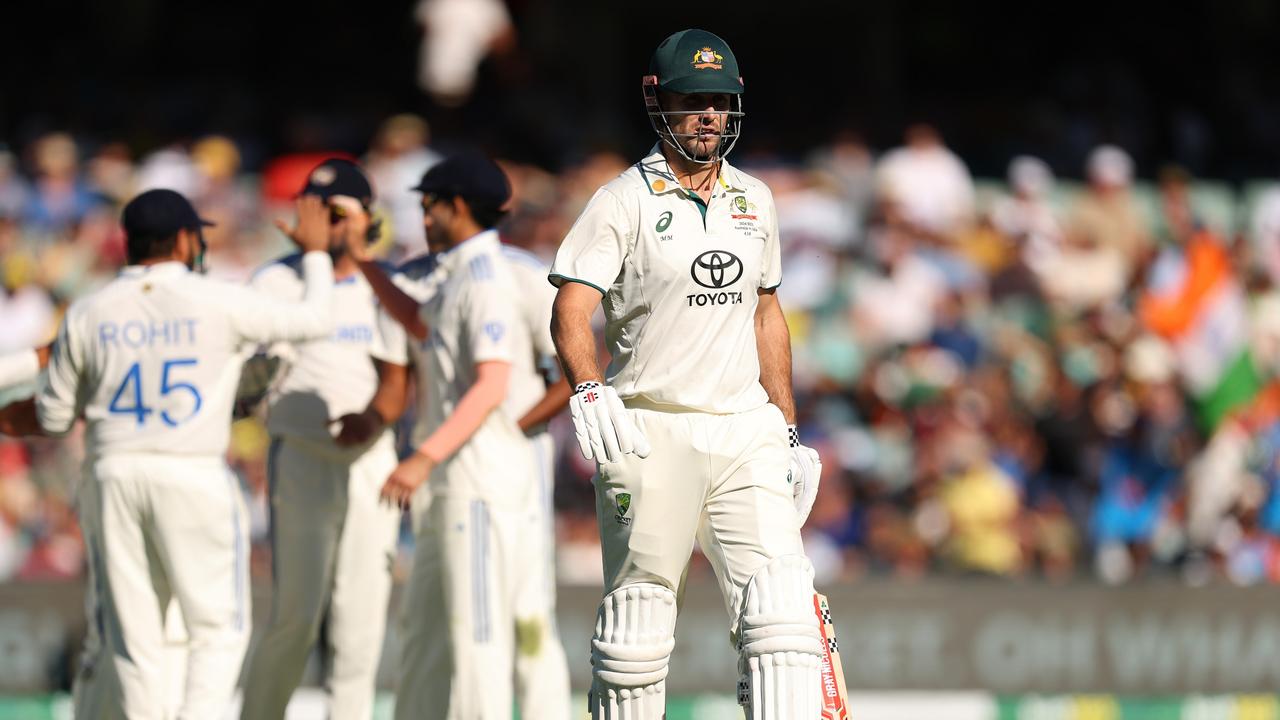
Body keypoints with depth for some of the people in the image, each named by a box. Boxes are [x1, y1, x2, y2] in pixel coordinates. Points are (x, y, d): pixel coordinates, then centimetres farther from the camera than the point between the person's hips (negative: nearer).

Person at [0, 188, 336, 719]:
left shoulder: (89, 313, 4)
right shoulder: (217, 304, -5)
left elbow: (54, 417, 10)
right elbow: (315, 320, 2)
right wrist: (316, 252, 19)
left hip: (113, 476, 3)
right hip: (195, 476, -3)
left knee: (130, 635, 9)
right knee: (218, 629, 3)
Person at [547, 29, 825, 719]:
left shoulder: (753, 201, 14)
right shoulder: (624, 201, -3)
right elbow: (571, 309, -13)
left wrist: (789, 433, 19)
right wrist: (588, 391, -32)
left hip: (746, 433, 4)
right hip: (650, 431, -4)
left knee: (780, 606, -10)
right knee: (638, 614, 1)